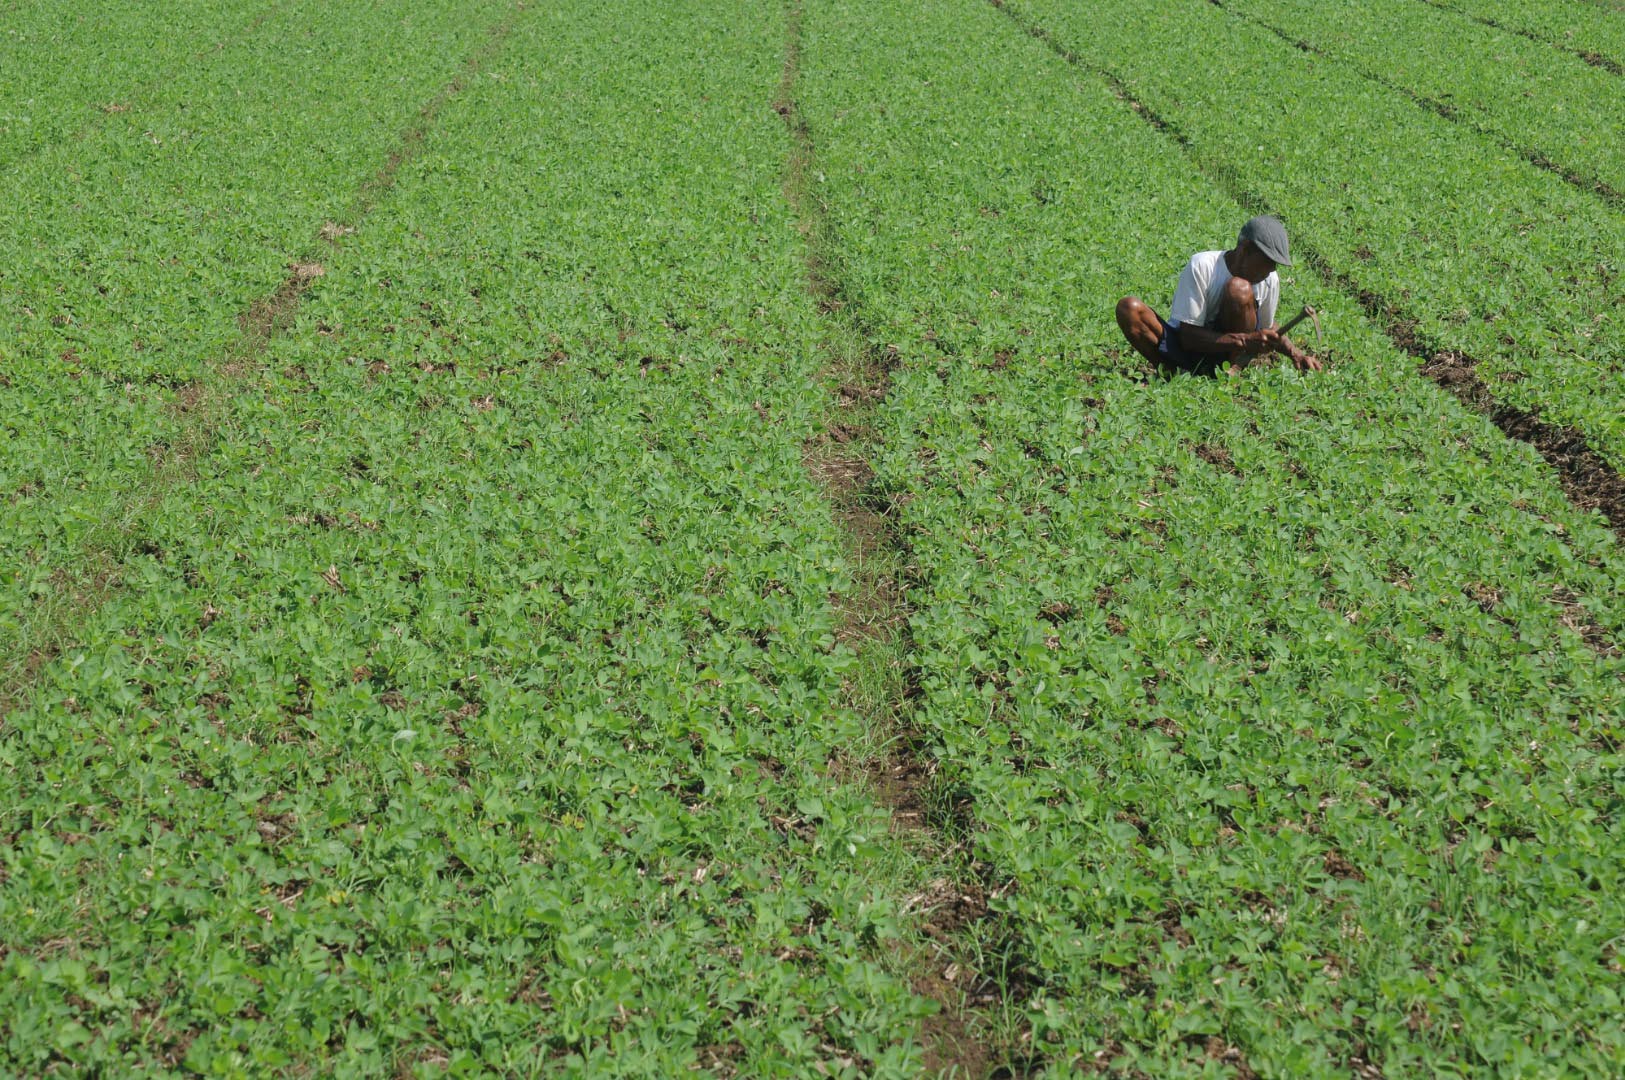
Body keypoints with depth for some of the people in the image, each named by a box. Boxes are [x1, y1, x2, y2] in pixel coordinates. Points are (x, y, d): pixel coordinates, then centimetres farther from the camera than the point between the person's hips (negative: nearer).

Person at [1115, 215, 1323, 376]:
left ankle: (1234, 371, -19)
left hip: (1228, 354, 2)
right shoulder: (1201, 266, -20)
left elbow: (1267, 328, 16)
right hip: (1185, 348, -2)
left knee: (1238, 288, -27)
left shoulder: (1270, 281, -6)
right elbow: (1188, 337, -23)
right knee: (1129, 308, -29)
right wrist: (1245, 341, -34)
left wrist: (1294, 353, -4)